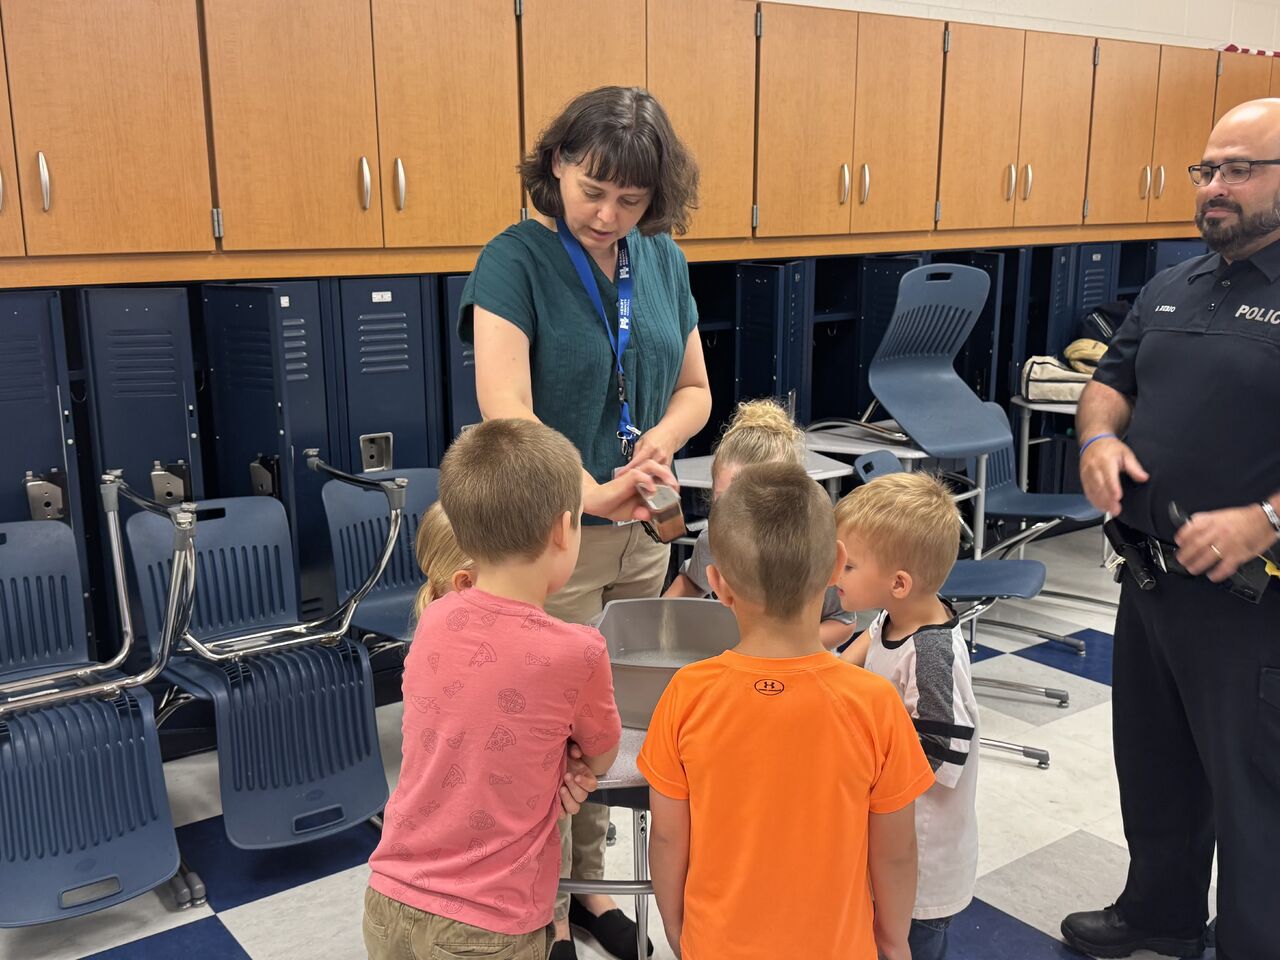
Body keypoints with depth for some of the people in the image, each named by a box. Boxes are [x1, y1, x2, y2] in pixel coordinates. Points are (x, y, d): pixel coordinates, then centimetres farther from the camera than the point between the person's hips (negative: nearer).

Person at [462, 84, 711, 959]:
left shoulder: (664, 261, 4)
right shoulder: (515, 260, -14)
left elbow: (694, 389, 11)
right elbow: (506, 415, -25)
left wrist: (659, 443, -10)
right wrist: (592, 494, -40)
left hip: (644, 532, 5)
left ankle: (589, 885, 37)